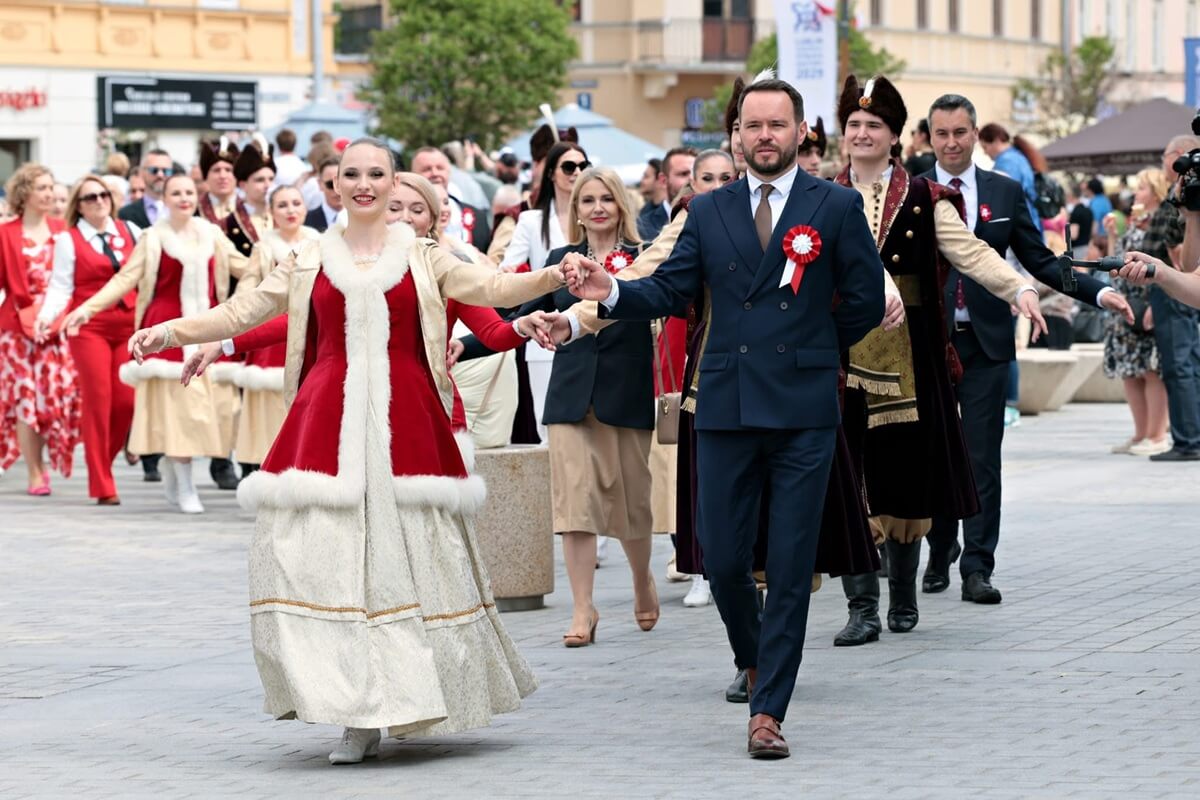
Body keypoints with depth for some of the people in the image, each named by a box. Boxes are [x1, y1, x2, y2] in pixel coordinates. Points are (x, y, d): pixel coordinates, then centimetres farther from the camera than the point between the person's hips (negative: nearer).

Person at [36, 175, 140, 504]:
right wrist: (47, 316, -19)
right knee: (98, 402, -5)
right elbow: (61, 287, -3)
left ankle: (102, 462, 20)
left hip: (128, 325, 3)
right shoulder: (68, 240, 3)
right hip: (89, 327, -3)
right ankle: (103, 486, 2)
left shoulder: (130, 231, 12)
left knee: (126, 400, -5)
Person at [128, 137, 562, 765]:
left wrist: (552, 278, -14)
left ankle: (401, 704, 10)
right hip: (326, 423, 1)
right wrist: (171, 332, 0)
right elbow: (243, 312, 11)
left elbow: (493, 289, 3)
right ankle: (360, 715, -2)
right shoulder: (311, 262, 13)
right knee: (326, 556, -8)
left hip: (405, 423, -1)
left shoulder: (421, 258, 11)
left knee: (404, 558, -3)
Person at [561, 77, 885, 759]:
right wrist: (609, 291, -12)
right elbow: (668, 293, 4)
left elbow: (865, 301, 4)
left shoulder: (837, 206, 2)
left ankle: (769, 711, 2)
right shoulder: (709, 211, 10)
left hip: (803, 412, -2)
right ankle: (756, 661, 33)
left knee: (790, 567, -2)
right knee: (724, 562, 4)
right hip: (726, 410, 3)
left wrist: (809, 350, 9)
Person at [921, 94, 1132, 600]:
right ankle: (940, 552, 26)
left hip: (986, 345, 1)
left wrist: (1098, 293, -1)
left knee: (983, 460, -3)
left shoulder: (1005, 193, 7)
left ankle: (977, 568, -1)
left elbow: (1039, 261, 9)